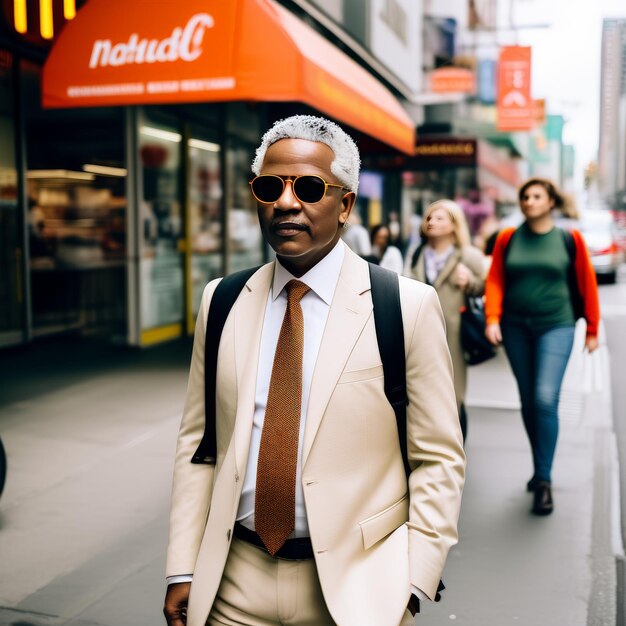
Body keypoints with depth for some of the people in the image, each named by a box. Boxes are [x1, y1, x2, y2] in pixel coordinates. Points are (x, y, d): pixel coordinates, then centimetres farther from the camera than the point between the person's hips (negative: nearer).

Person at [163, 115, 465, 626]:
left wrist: (411, 585, -11)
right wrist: (183, 571, 1)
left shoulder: (408, 306, -9)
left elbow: (438, 459, -7)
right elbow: (197, 441, 3)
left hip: (354, 585, -2)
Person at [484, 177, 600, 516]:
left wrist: (592, 329, 6)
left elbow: (586, 284, 4)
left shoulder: (569, 239, 0)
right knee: (528, 400, 10)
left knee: (545, 398, -15)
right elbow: (494, 280, 3)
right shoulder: (508, 239, 5)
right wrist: (492, 319, -11)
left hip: (556, 327, -3)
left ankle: (544, 479, -6)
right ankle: (540, 467, 26)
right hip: (516, 327, 3)